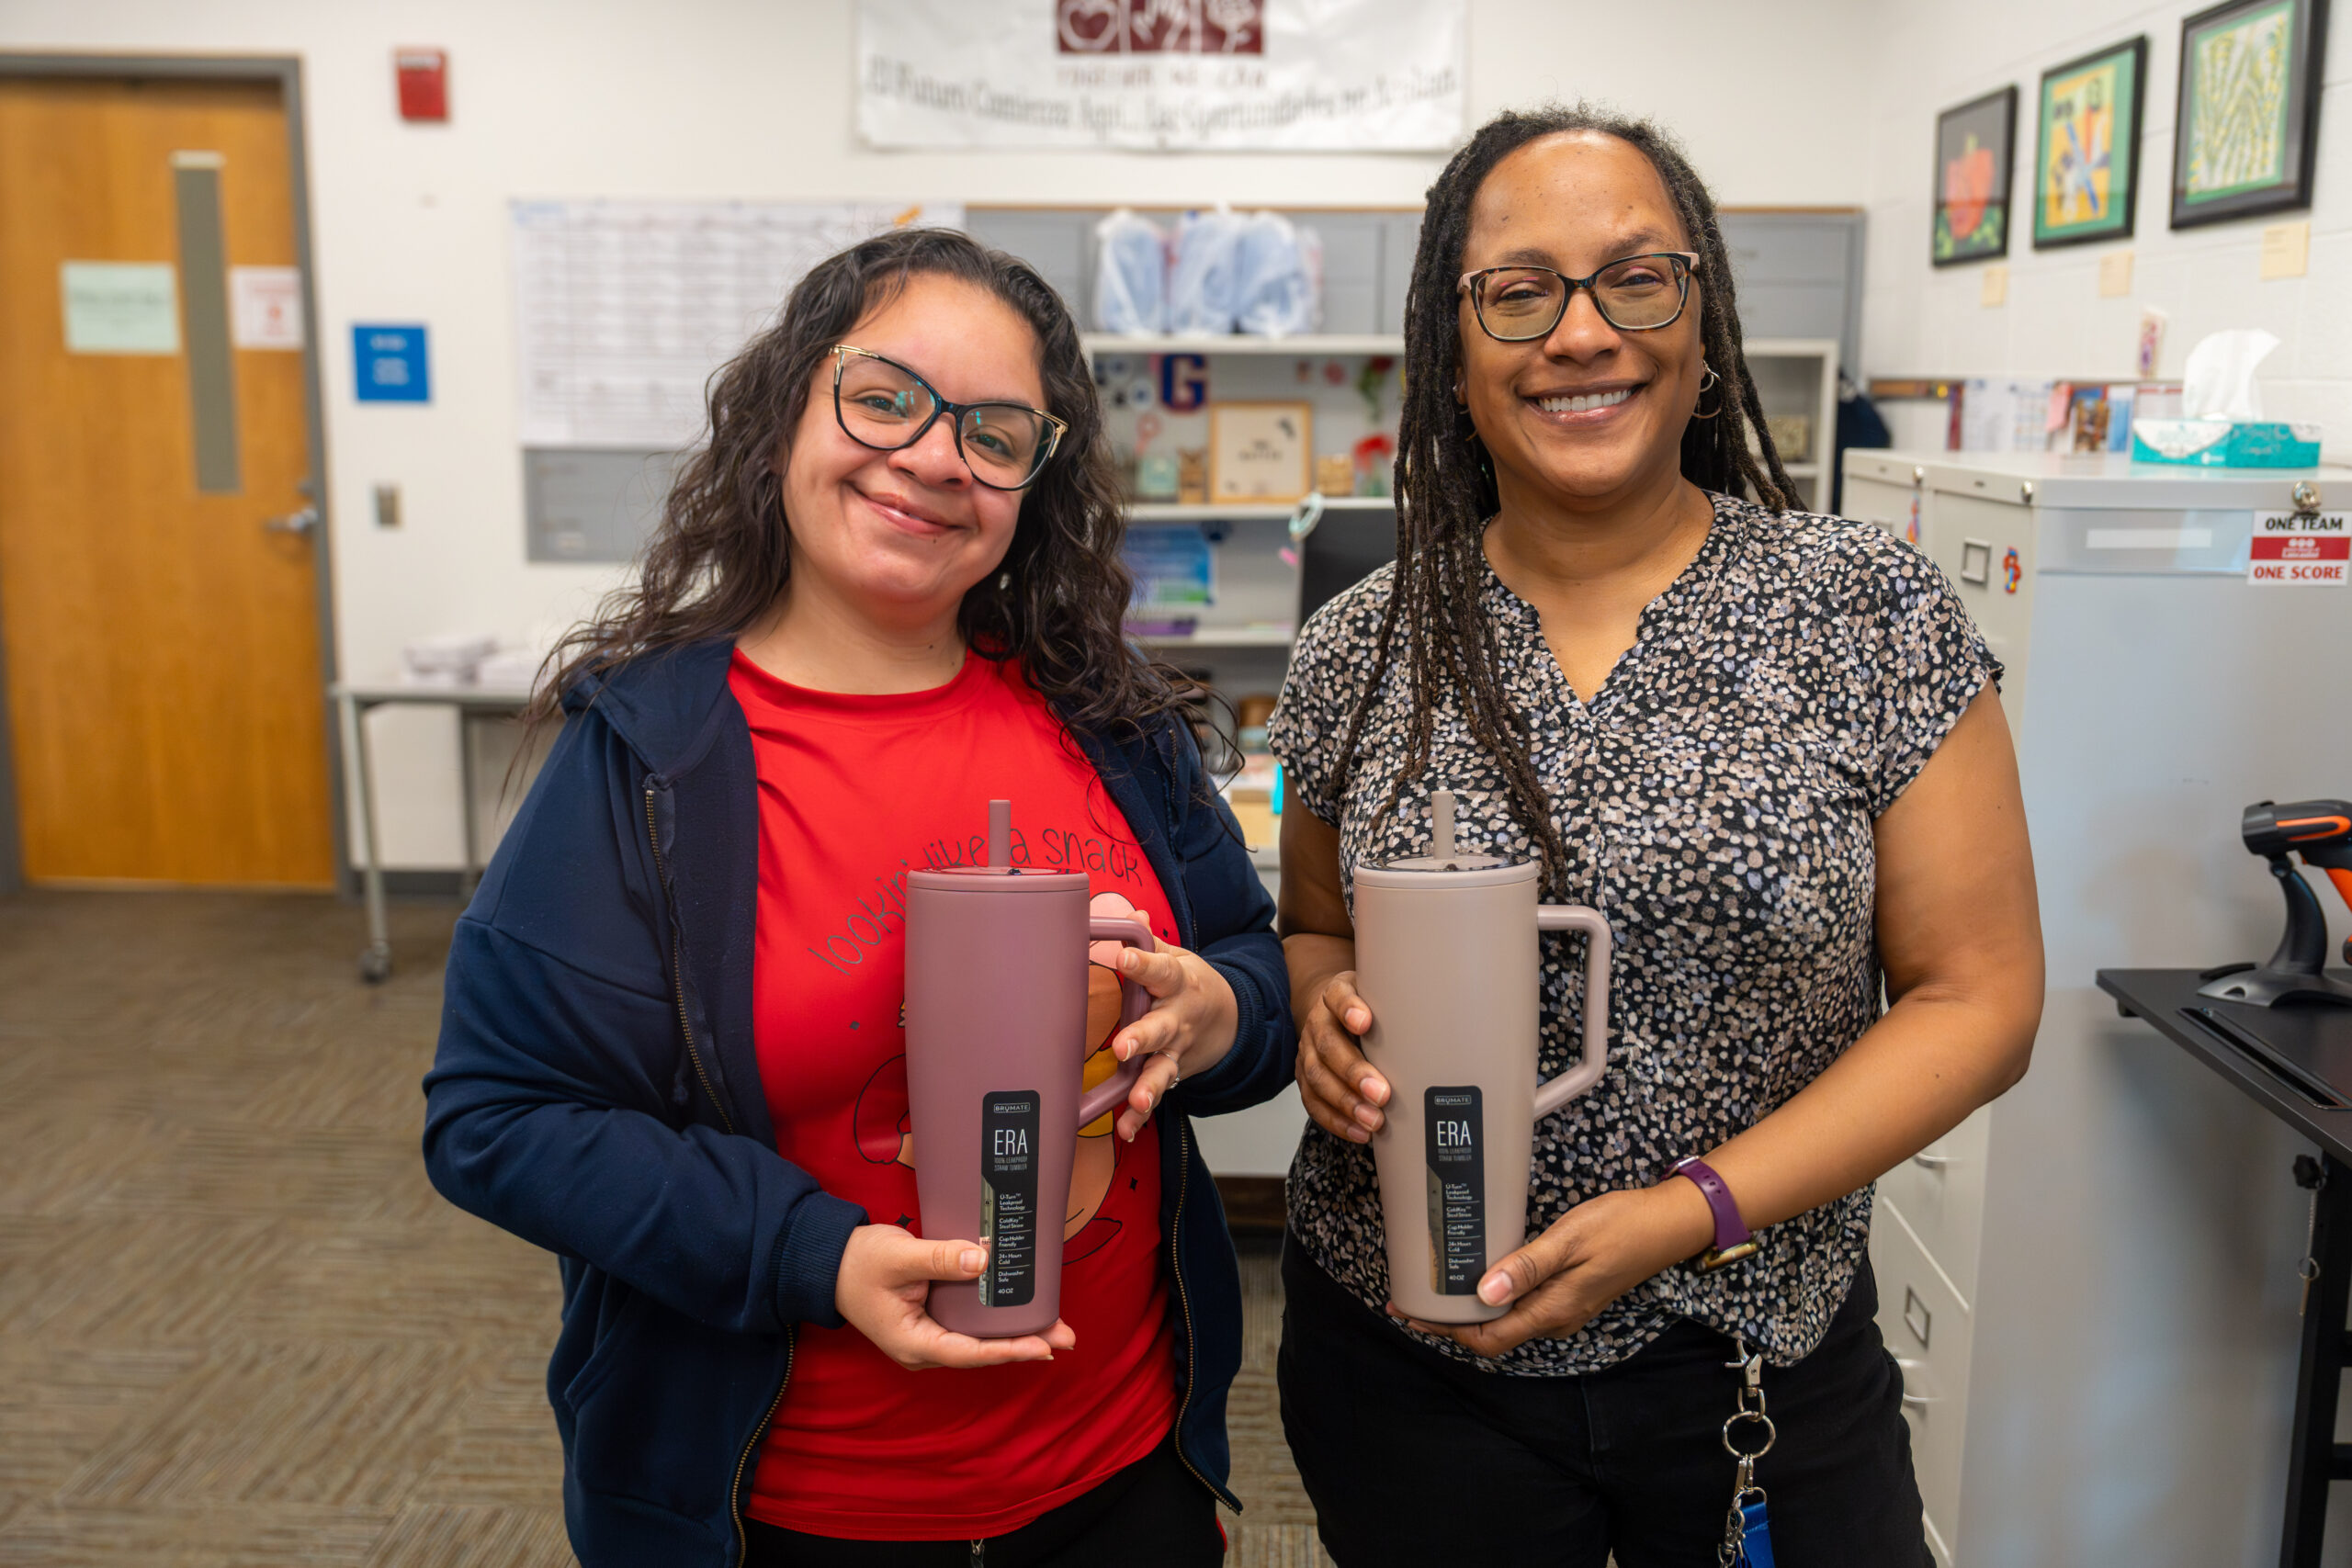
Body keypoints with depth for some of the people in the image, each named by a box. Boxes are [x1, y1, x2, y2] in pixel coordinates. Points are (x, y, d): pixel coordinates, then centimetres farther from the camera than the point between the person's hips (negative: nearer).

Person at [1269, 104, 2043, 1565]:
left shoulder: (1873, 614, -9)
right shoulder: (1360, 650, -3)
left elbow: (1980, 993, -7)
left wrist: (1691, 1211, -16)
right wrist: (1325, 1007, -13)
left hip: (1760, 1370, -1)